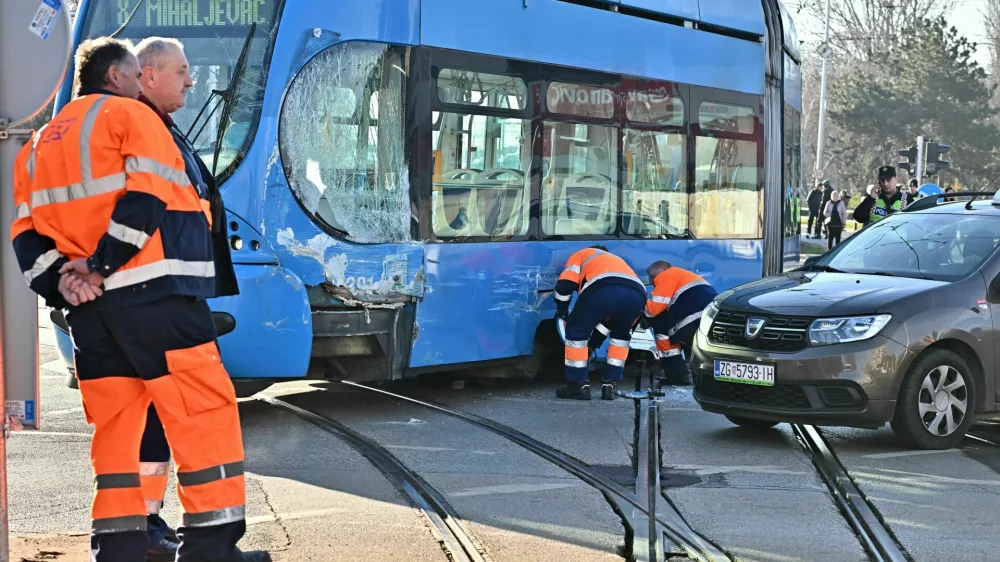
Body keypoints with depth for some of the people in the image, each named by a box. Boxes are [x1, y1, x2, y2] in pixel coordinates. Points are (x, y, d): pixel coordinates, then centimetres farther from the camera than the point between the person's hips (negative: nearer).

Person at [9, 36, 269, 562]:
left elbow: (27, 232, 11)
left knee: (114, 421, 12)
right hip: (152, 292, -7)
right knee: (204, 412, -4)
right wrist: (101, 266, -13)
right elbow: (146, 199, -13)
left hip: (87, 304, 7)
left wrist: (60, 280, -2)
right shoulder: (130, 115, 3)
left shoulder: (39, 144, 23)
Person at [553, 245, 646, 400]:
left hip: (603, 290, -5)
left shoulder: (582, 254, 36)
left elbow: (565, 284, 17)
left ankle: (579, 385, 15)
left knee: (576, 331, 16)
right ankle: (610, 385, 25)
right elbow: (611, 316, 44)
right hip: (637, 294, 5)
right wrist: (592, 343, 50)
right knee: (621, 335, 32)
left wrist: (562, 309, 36)